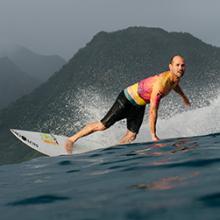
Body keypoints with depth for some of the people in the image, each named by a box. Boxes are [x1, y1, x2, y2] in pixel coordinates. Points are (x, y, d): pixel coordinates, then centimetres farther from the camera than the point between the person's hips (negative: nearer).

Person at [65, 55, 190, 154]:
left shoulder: (176, 78, -9)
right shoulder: (161, 83, -36)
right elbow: (153, 111, -33)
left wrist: (183, 96, 39)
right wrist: (153, 135, -28)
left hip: (139, 106, 8)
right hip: (127, 99, -8)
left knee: (131, 136, -2)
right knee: (103, 126, -4)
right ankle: (72, 139, 10)